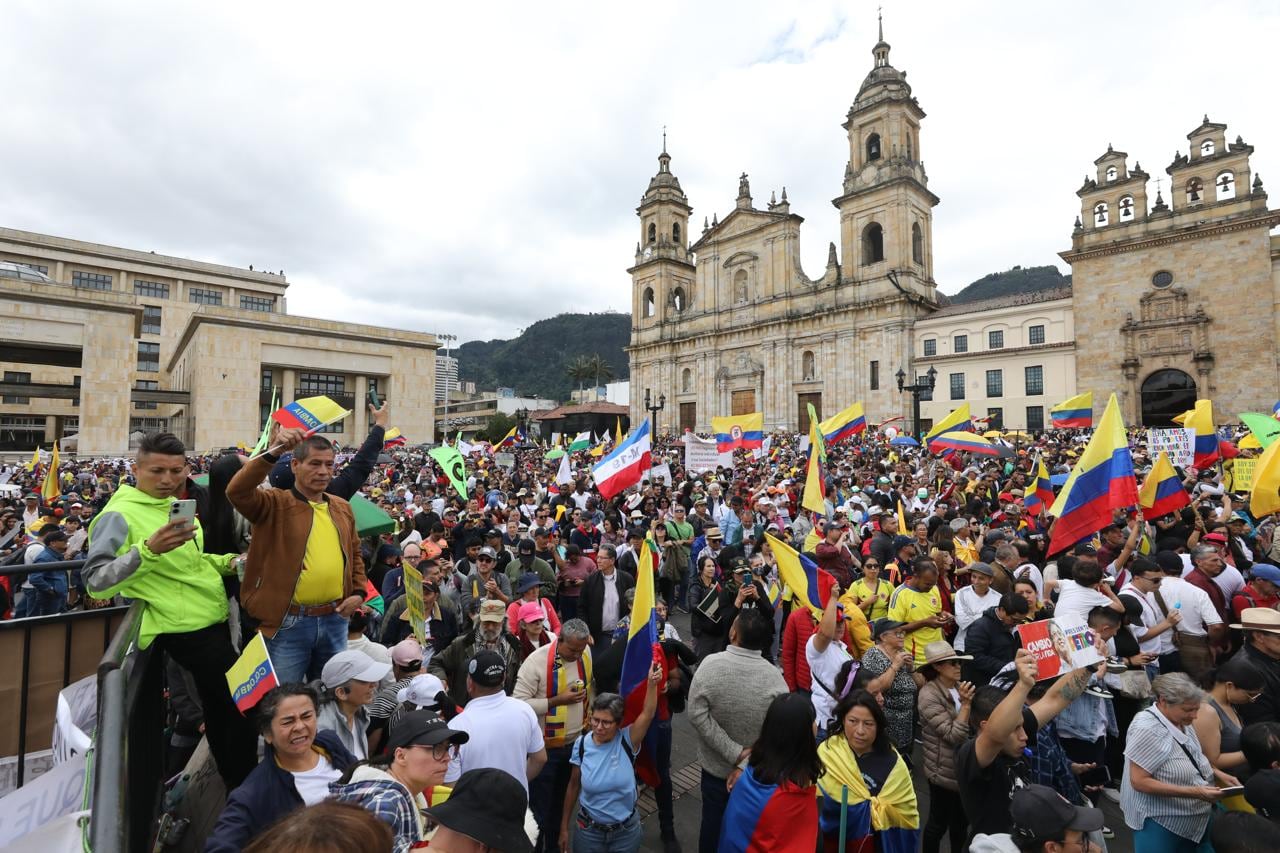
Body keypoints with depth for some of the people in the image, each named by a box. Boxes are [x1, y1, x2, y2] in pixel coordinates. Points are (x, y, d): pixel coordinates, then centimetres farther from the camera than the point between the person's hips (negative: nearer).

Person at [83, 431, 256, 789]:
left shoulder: (176, 505, 10)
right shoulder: (119, 515, -15)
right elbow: (96, 583, -22)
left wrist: (227, 562, 4)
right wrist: (148, 549, -36)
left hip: (213, 621, 9)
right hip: (189, 629, -8)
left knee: (222, 707, 23)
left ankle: (233, 781, 42)